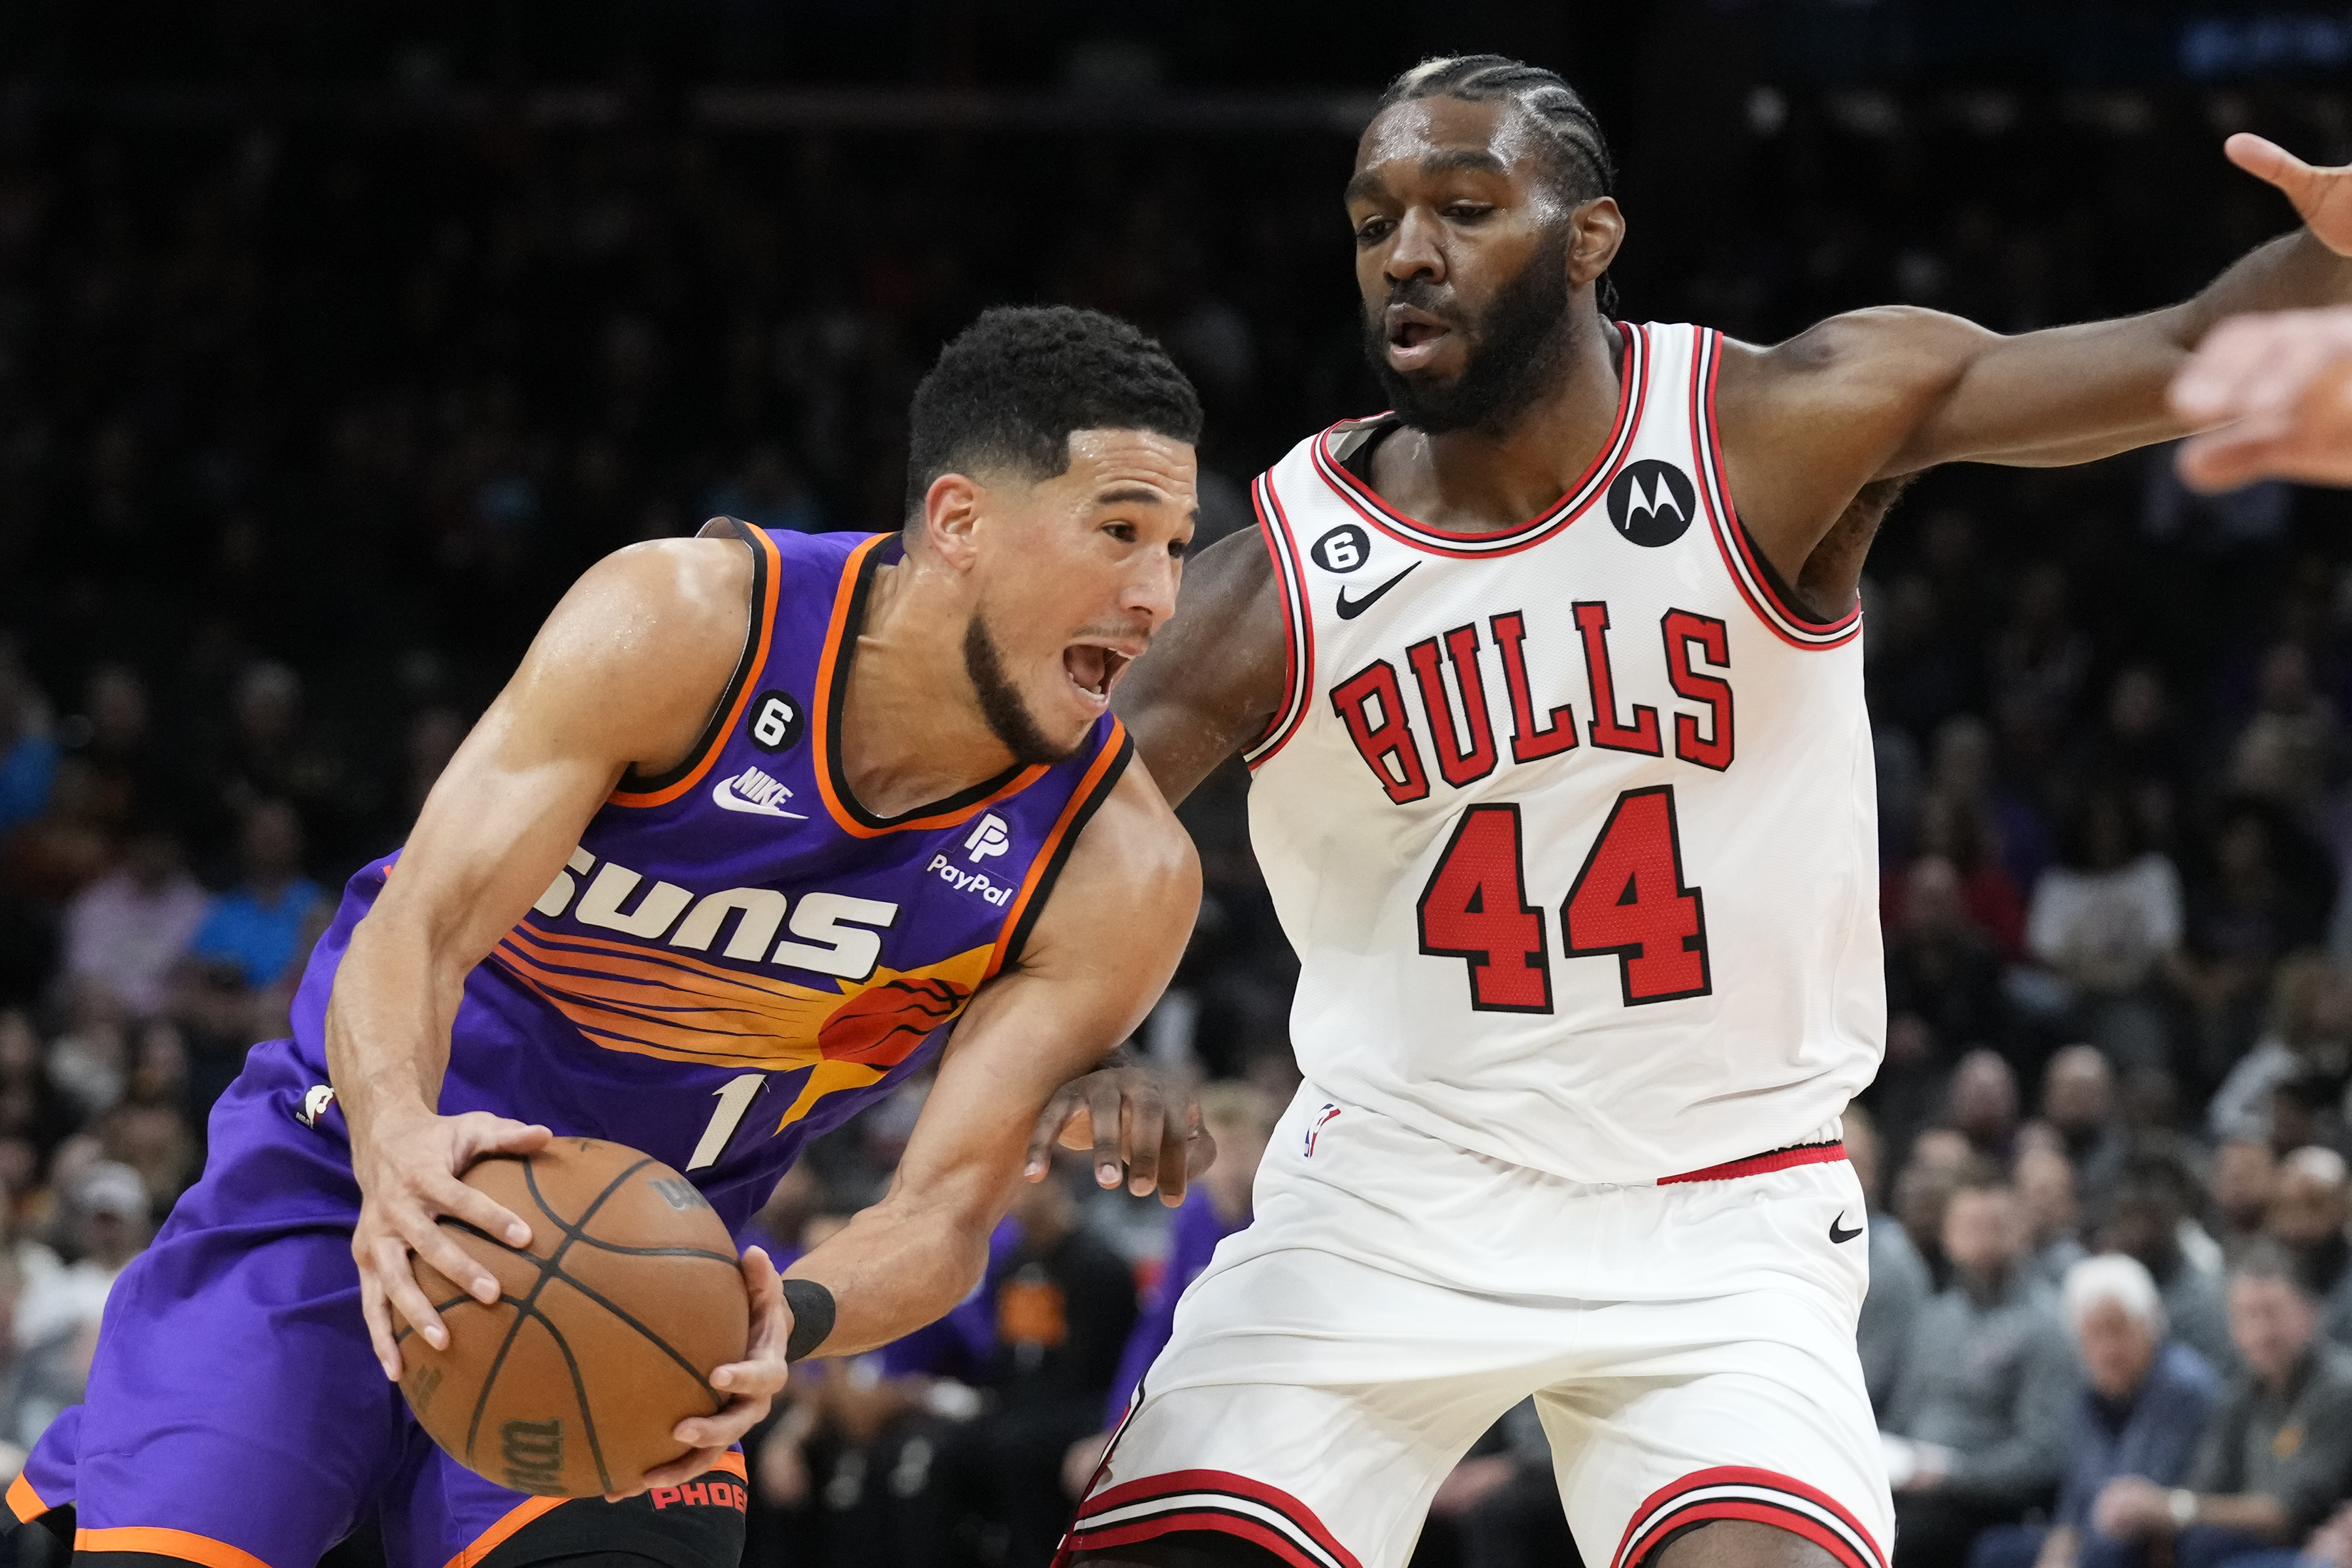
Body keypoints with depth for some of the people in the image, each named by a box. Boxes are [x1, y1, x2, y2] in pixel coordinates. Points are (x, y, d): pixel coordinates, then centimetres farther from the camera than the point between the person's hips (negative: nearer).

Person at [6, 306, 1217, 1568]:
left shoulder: (1121, 878, -16)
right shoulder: (681, 625, -21)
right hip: (353, 1163, -2)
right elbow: (418, 931, -24)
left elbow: (947, 1211, -17)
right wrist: (398, 1144, -46)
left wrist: (787, 1322, -40)